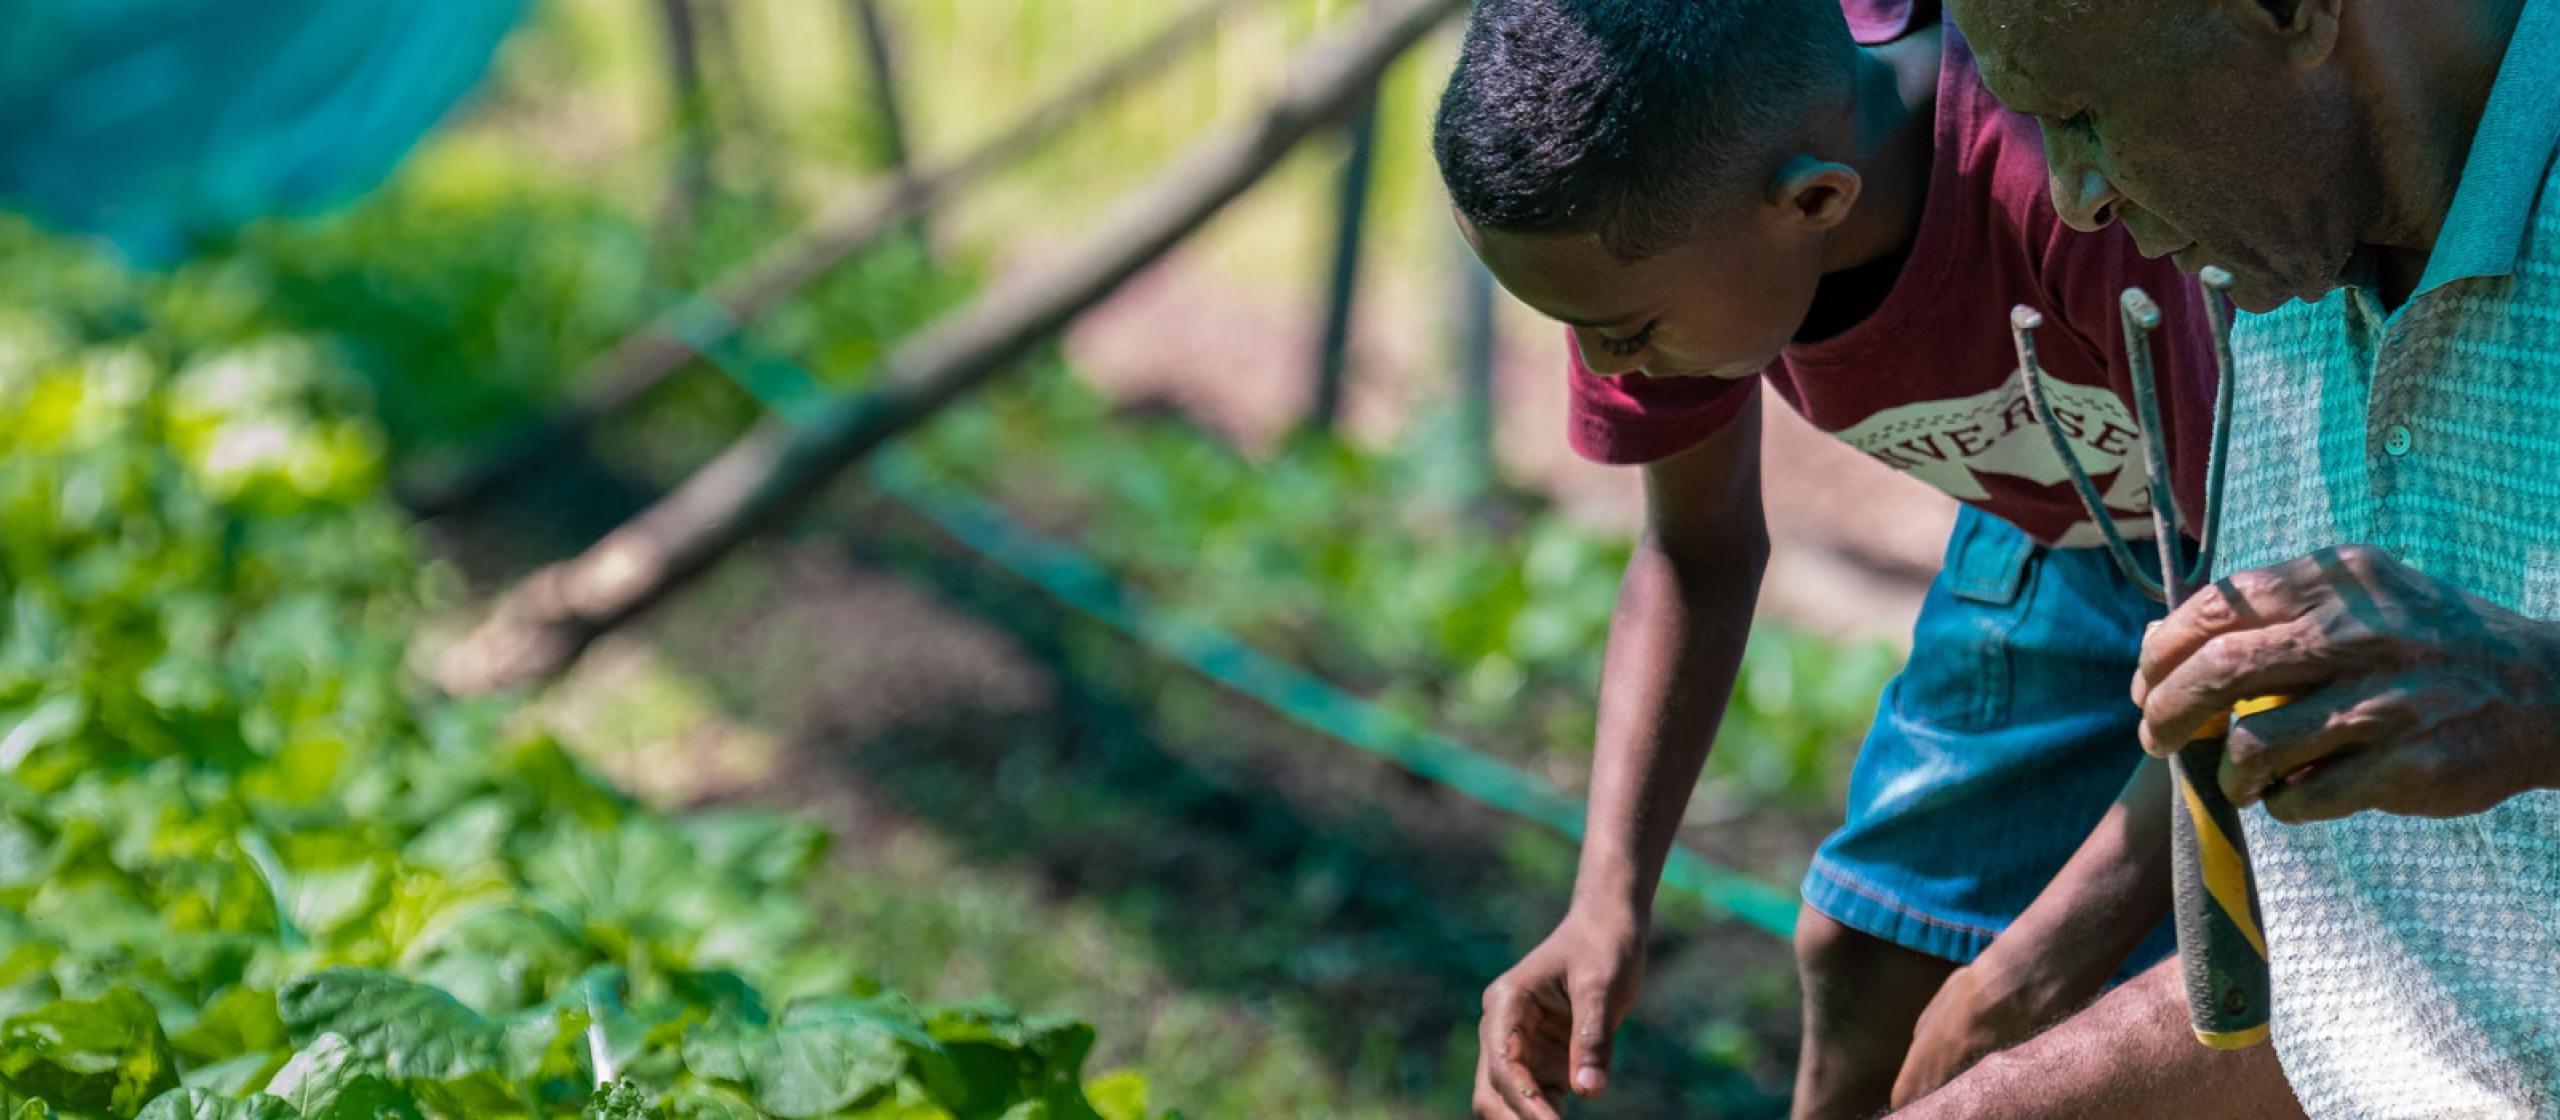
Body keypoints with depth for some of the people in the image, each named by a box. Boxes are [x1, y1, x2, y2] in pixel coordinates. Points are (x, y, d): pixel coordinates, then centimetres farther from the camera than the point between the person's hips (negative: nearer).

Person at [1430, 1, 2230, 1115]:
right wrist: (1607, 902, -16)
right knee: (1862, 956, 10)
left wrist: (2024, 983, -33)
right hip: (2066, 532, 5)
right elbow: (1696, 553, -5)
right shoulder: (1653, 220, -22)